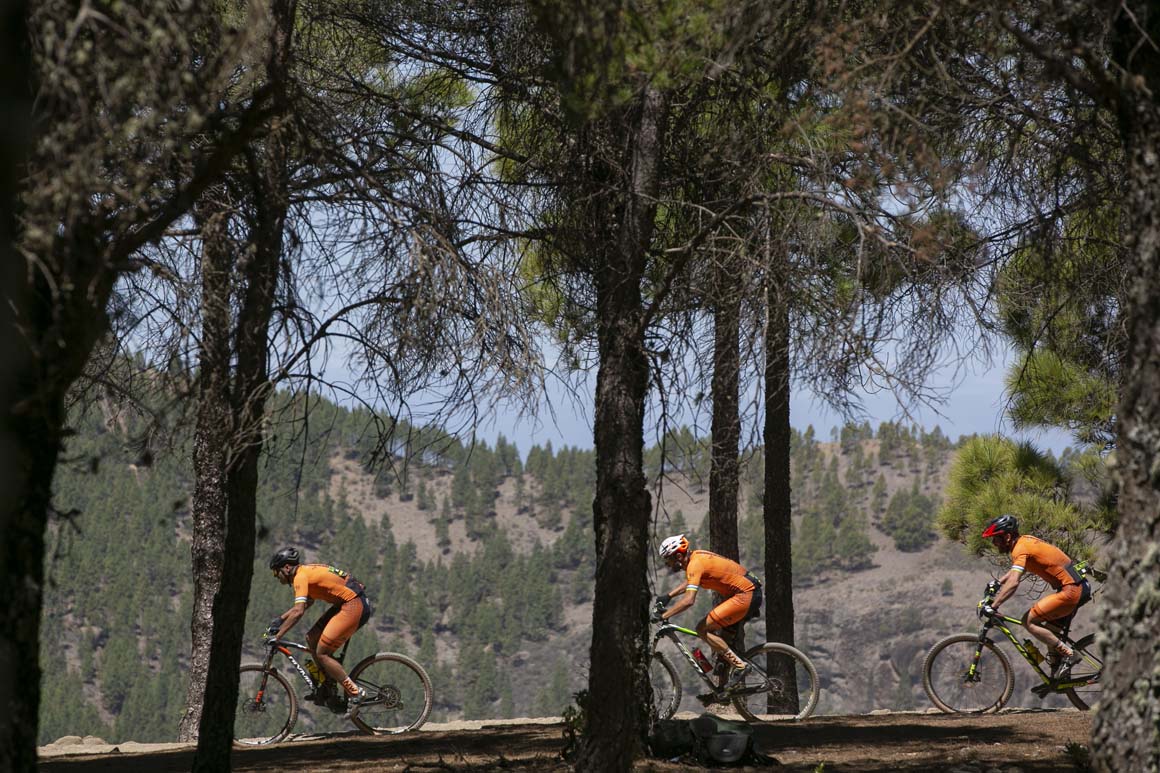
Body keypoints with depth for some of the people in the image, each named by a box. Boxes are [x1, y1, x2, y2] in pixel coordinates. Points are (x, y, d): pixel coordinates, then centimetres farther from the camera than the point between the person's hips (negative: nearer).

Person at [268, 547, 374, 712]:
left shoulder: (301, 576, -13)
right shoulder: (307, 571, 17)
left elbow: (298, 611, -24)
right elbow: (305, 604, 32)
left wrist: (277, 636, -21)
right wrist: (280, 620, 26)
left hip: (353, 606, -10)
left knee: (321, 653, -8)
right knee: (311, 638, 11)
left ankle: (354, 692, -5)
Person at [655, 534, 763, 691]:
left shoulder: (695, 564, -17)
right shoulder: (696, 556, 12)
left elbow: (689, 600, -28)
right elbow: (690, 582, 34)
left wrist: (663, 616, -22)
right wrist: (669, 595, 27)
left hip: (745, 596, -10)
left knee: (702, 629, -10)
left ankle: (739, 666, -11)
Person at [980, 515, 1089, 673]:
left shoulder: (1020, 549, -15)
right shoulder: (1024, 540, 13)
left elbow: (1013, 583, -28)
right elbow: (1015, 570, 33)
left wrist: (993, 606, -26)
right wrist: (997, 583, 27)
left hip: (1069, 591, -10)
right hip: (1080, 587, 10)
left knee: (1029, 620, -9)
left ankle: (1068, 654, -8)